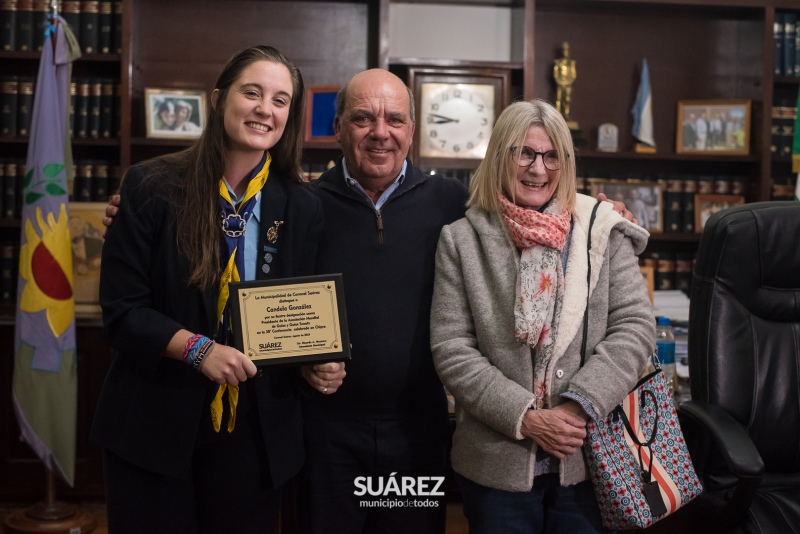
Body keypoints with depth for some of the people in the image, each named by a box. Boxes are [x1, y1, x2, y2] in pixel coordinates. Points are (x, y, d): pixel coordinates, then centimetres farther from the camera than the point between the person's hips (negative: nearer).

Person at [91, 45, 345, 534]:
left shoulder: (302, 207, 0)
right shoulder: (152, 188, -7)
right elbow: (121, 310, -8)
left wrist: (319, 363, -14)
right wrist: (198, 348, -22)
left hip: (256, 430, 2)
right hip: (154, 424, -2)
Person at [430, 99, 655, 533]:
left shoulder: (602, 231, 2)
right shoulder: (462, 241, -1)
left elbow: (635, 327, -3)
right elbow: (452, 351, -5)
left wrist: (579, 405, -14)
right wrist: (525, 417, -14)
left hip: (589, 459, 1)